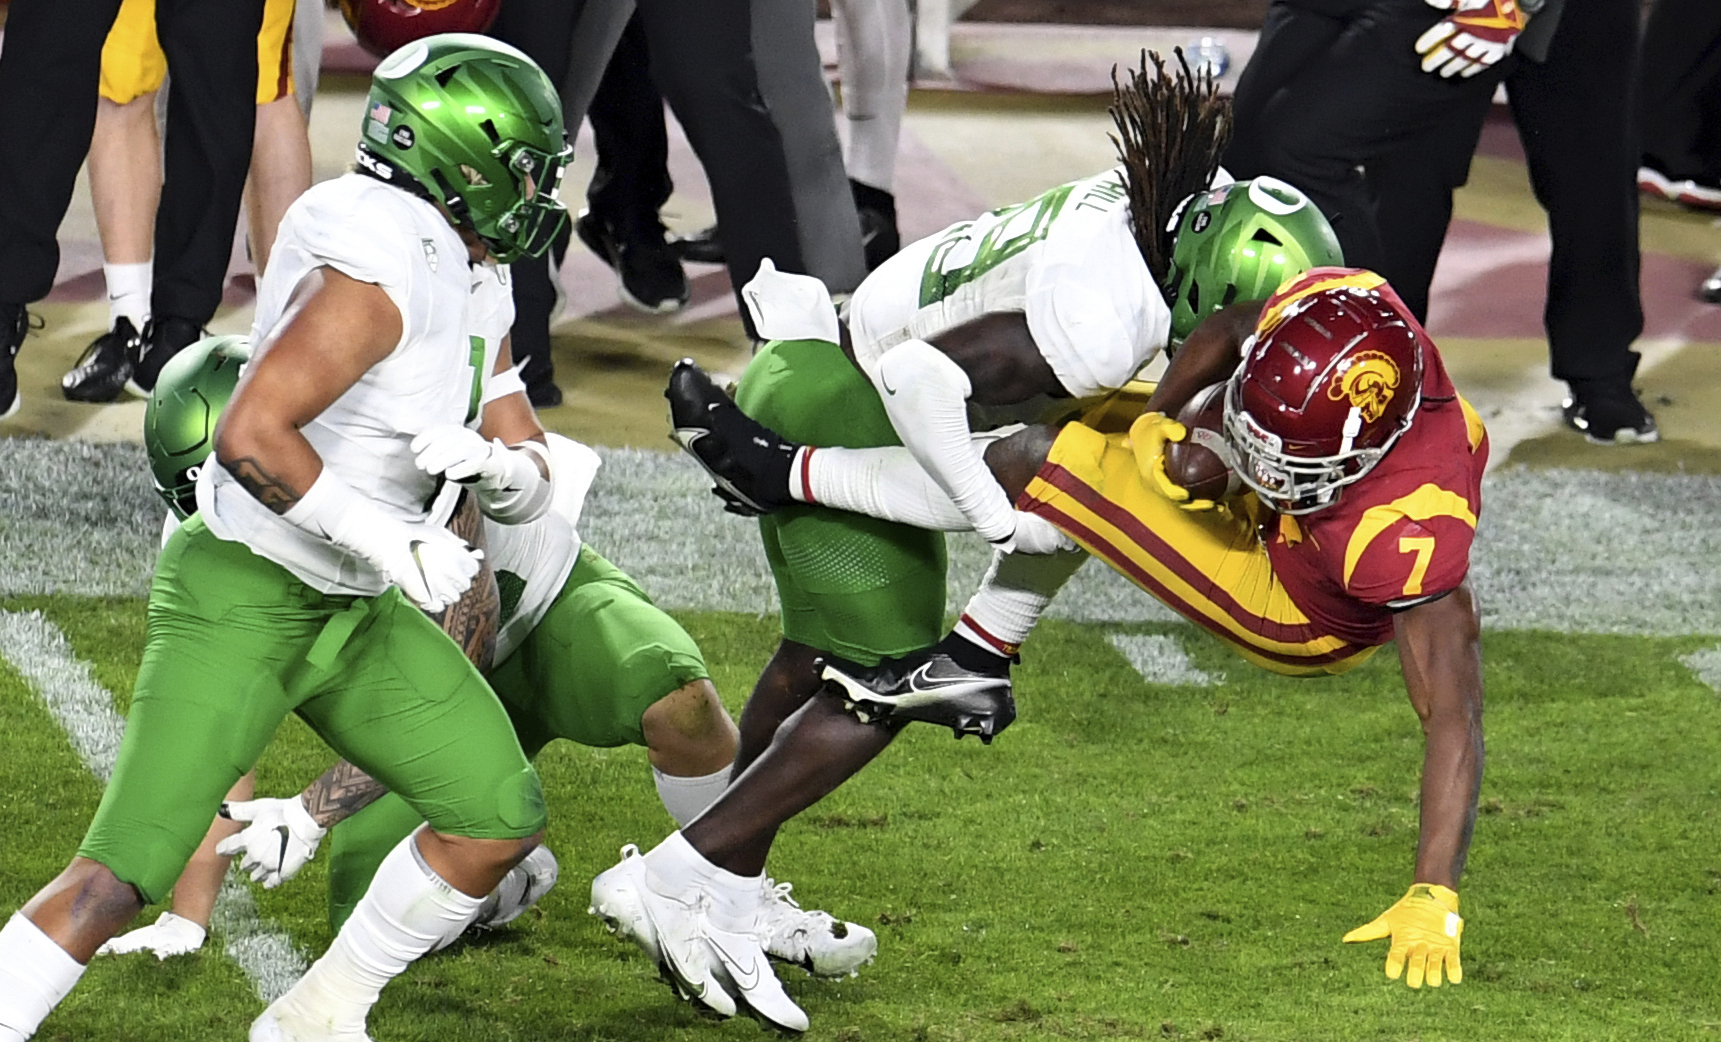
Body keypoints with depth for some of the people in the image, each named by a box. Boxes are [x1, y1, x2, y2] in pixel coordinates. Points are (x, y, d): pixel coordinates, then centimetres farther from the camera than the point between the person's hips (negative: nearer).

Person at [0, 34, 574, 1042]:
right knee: (122, 875, -15)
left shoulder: (475, 288, 6)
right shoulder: (379, 274, -24)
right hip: (241, 602, -9)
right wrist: (394, 545, -26)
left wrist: (491, 463, -14)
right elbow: (249, 438, -32)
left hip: (353, 613, 9)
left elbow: (531, 486, 10)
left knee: (504, 818, 6)